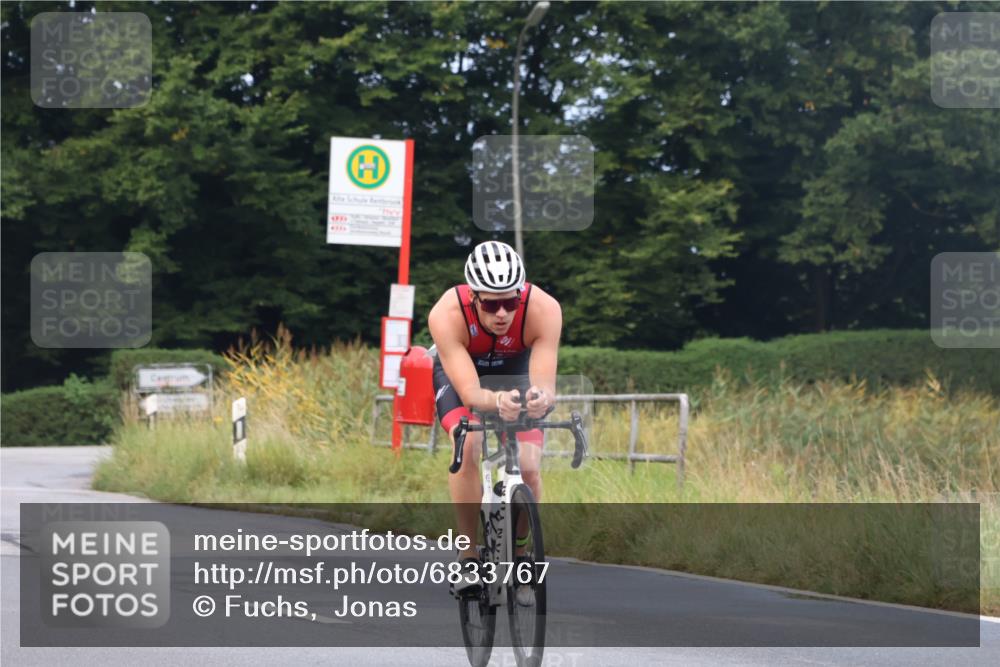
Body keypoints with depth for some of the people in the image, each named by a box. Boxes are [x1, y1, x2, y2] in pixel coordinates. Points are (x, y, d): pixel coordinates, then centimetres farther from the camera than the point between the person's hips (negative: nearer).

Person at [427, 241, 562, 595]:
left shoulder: (543, 310, -36)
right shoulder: (446, 315, -39)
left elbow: (546, 385, -41)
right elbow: (469, 391, -43)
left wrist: (541, 399, -65)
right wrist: (496, 401, -65)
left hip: (515, 371, 1)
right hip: (458, 370, -1)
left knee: (528, 469, -15)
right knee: (467, 447, -28)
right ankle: (470, 560, -17)